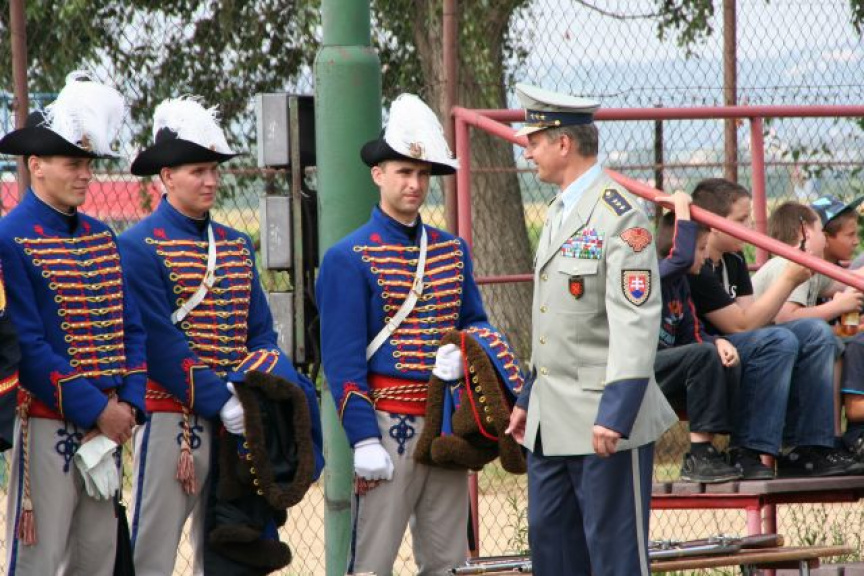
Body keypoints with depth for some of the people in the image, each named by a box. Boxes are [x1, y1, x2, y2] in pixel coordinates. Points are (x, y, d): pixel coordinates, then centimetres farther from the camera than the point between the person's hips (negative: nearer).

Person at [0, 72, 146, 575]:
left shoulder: (102, 238, 13)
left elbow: (132, 328, 13)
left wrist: (128, 405, -2)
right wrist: (96, 410, -16)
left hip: (107, 422, 7)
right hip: (47, 424, -7)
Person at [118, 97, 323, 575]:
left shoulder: (237, 246, 15)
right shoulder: (140, 247, -7)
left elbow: (262, 333, 14)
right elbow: (160, 345, -14)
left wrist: (268, 386, -7)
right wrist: (221, 400, -19)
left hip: (233, 421, 7)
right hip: (170, 417, -7)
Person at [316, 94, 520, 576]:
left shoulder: (453, 250, 14)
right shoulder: (349, 259, -4)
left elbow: (476, 321, 21)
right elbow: (343, 360, -8)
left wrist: (462, 353, -5)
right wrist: (364, 441, -14)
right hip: (389, 423, -6)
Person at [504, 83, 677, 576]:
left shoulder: (620, 217, -15)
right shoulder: (561, 212, 15)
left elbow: (637, 323, -21)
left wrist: (614, 415, -26)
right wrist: (529, 400, 22)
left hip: (604, 423, -10)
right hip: (552, 423, 10)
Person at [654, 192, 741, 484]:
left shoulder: (680, 283, 17)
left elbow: (692, 333, 14)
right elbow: (682, 258, -33)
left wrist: (717, 342, -8)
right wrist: (682, 211, -21)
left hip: (662, 367, 9)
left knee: (729, 368, -5)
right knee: (703, 355, -28)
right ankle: (699, 456, -27)